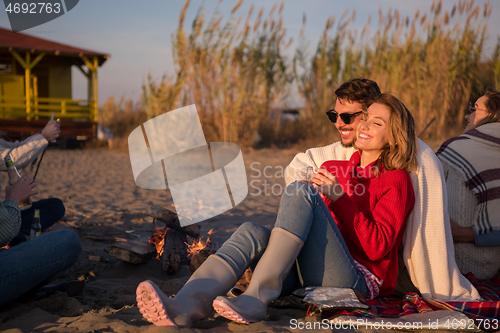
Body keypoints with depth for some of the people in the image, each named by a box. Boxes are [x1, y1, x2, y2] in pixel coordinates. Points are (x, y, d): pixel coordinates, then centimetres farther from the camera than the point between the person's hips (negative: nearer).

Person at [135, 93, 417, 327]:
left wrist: (338, 197, -12)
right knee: (253, 232, -25)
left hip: (356, 281, -5)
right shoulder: (331, 168, 23)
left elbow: (377, 248, -7)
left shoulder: (396, 181, 5)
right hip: (305, 277, 5)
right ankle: (183, 309, -47)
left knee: (300, 190, -24)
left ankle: (255, 299, -33)